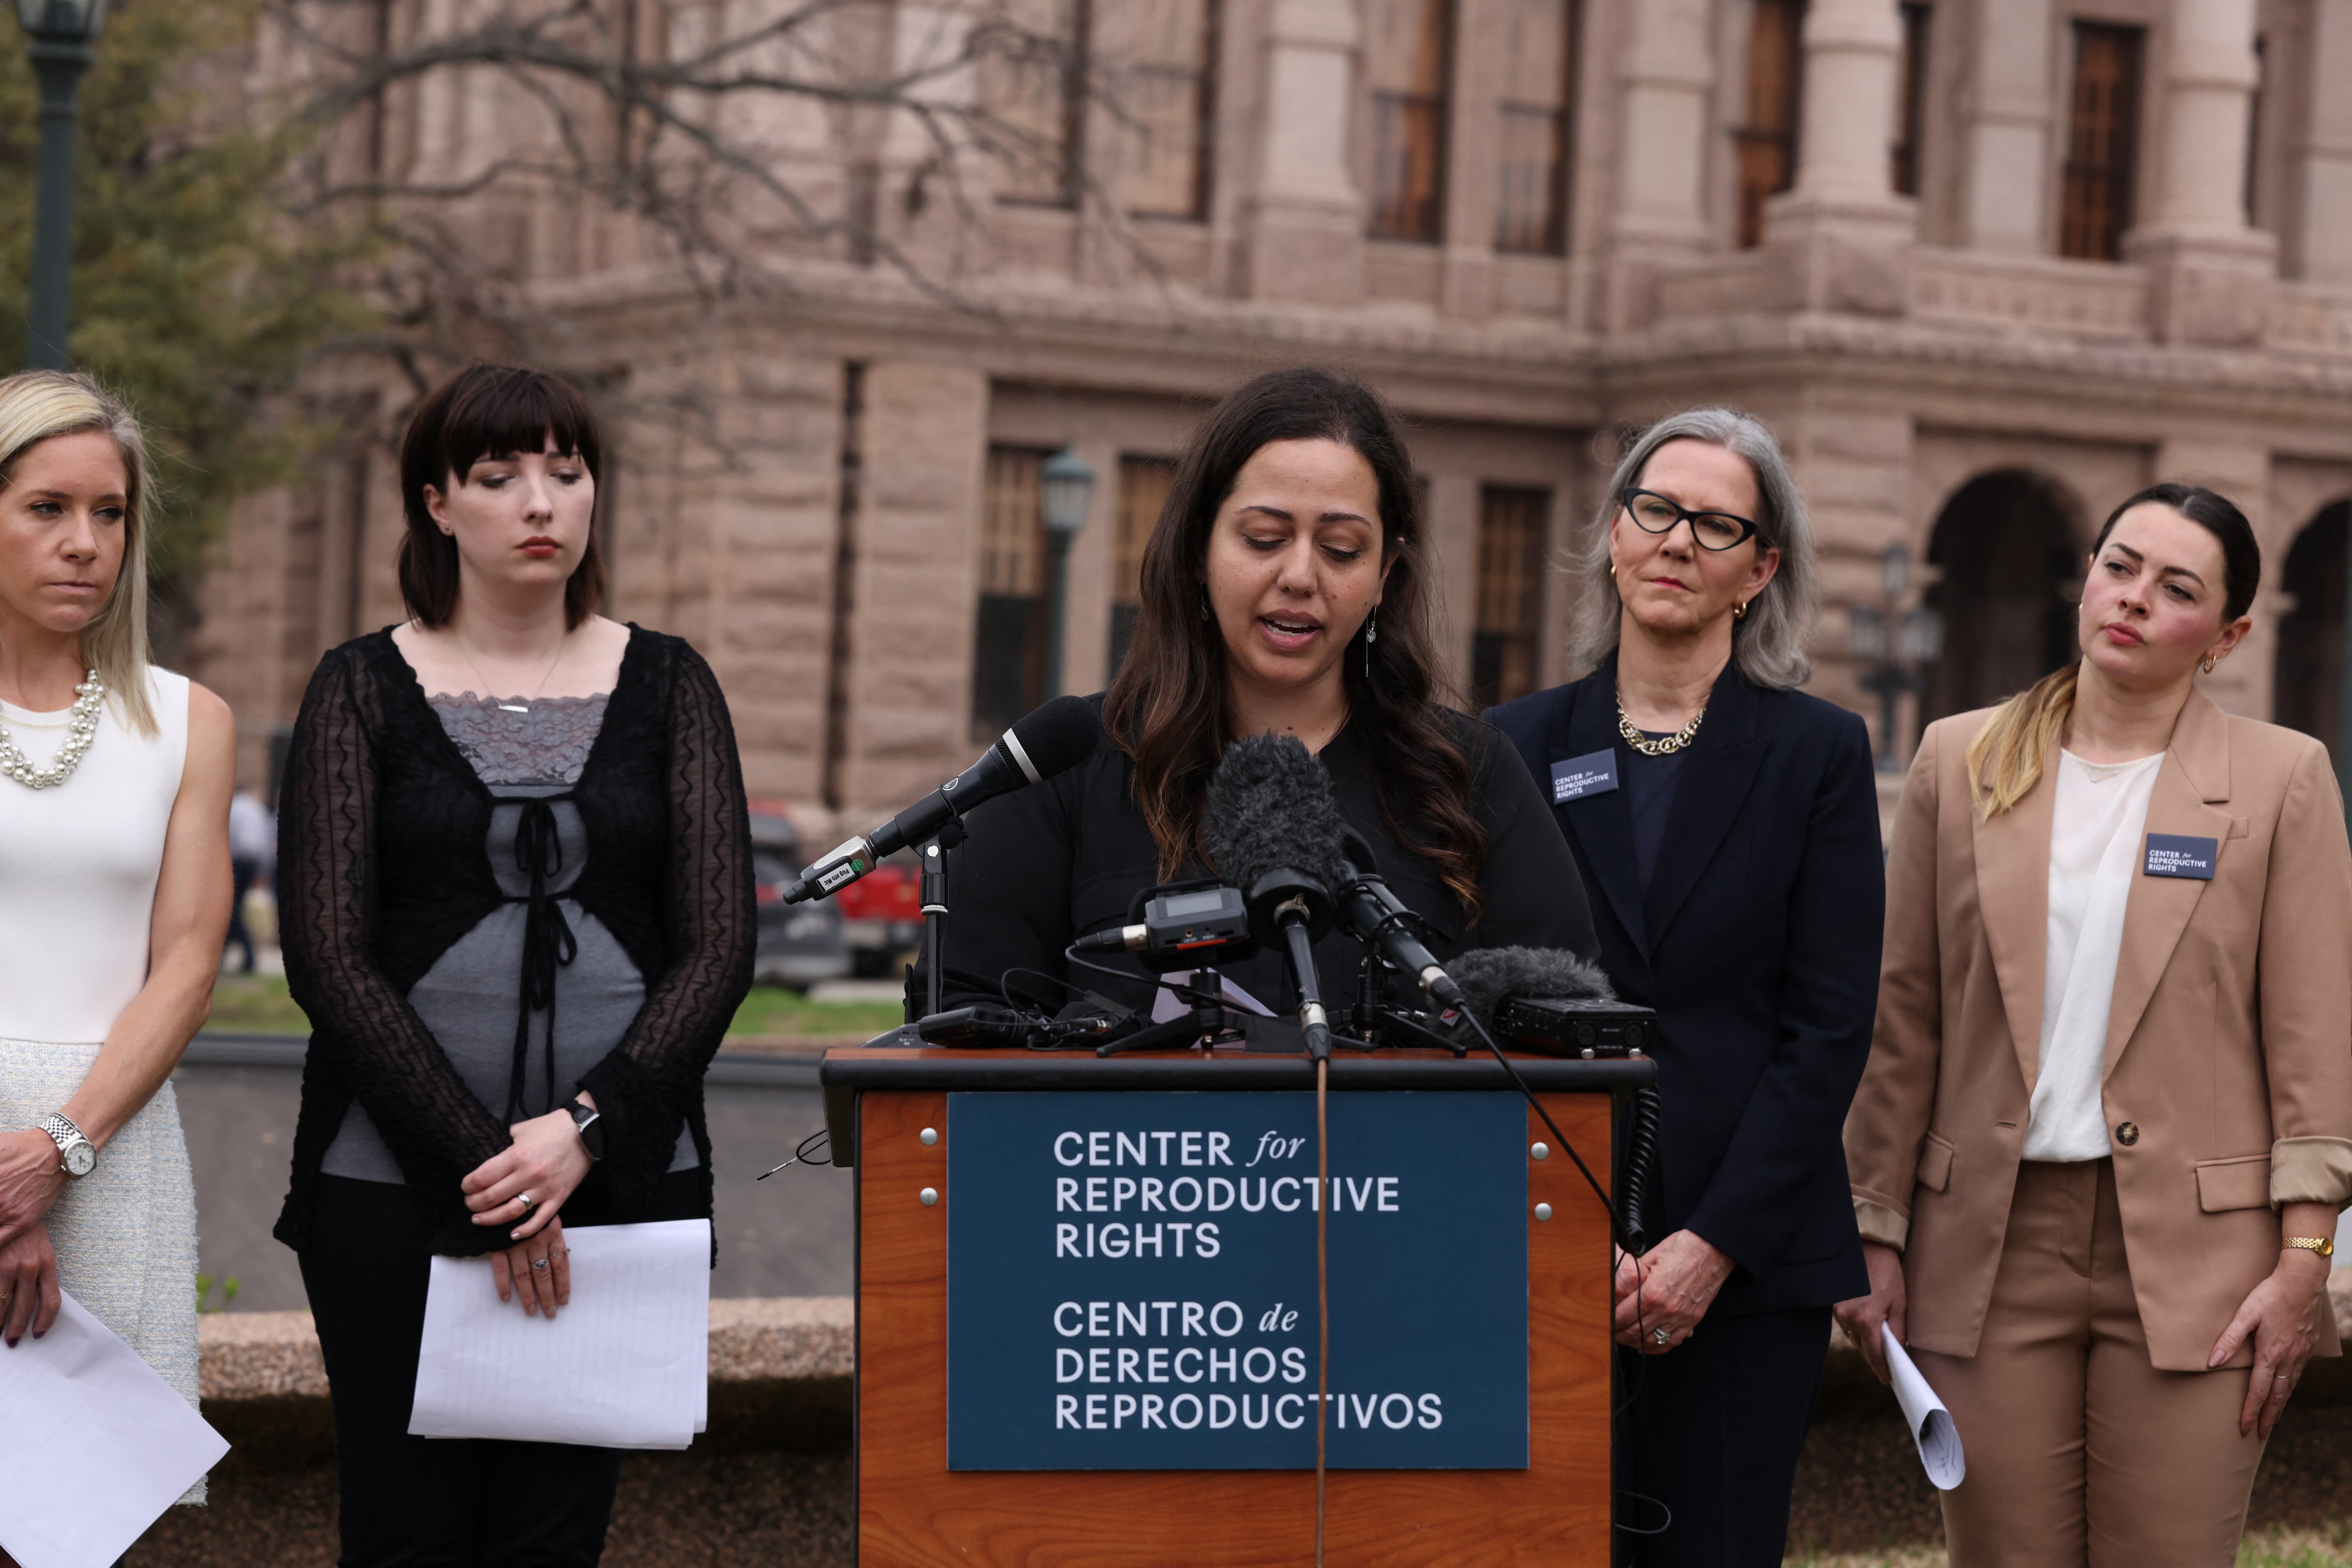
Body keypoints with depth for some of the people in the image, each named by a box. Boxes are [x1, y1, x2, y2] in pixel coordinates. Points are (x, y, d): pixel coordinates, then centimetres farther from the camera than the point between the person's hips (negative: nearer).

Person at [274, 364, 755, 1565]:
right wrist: (477, 1163, -12)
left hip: (618, 1180, 2)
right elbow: (328, 958, -5)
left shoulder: (665, 685, 9)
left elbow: (718, 945, 1)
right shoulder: (365, 689, 3)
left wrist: (586, 1131, -12)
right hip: (395, 1183, -1)